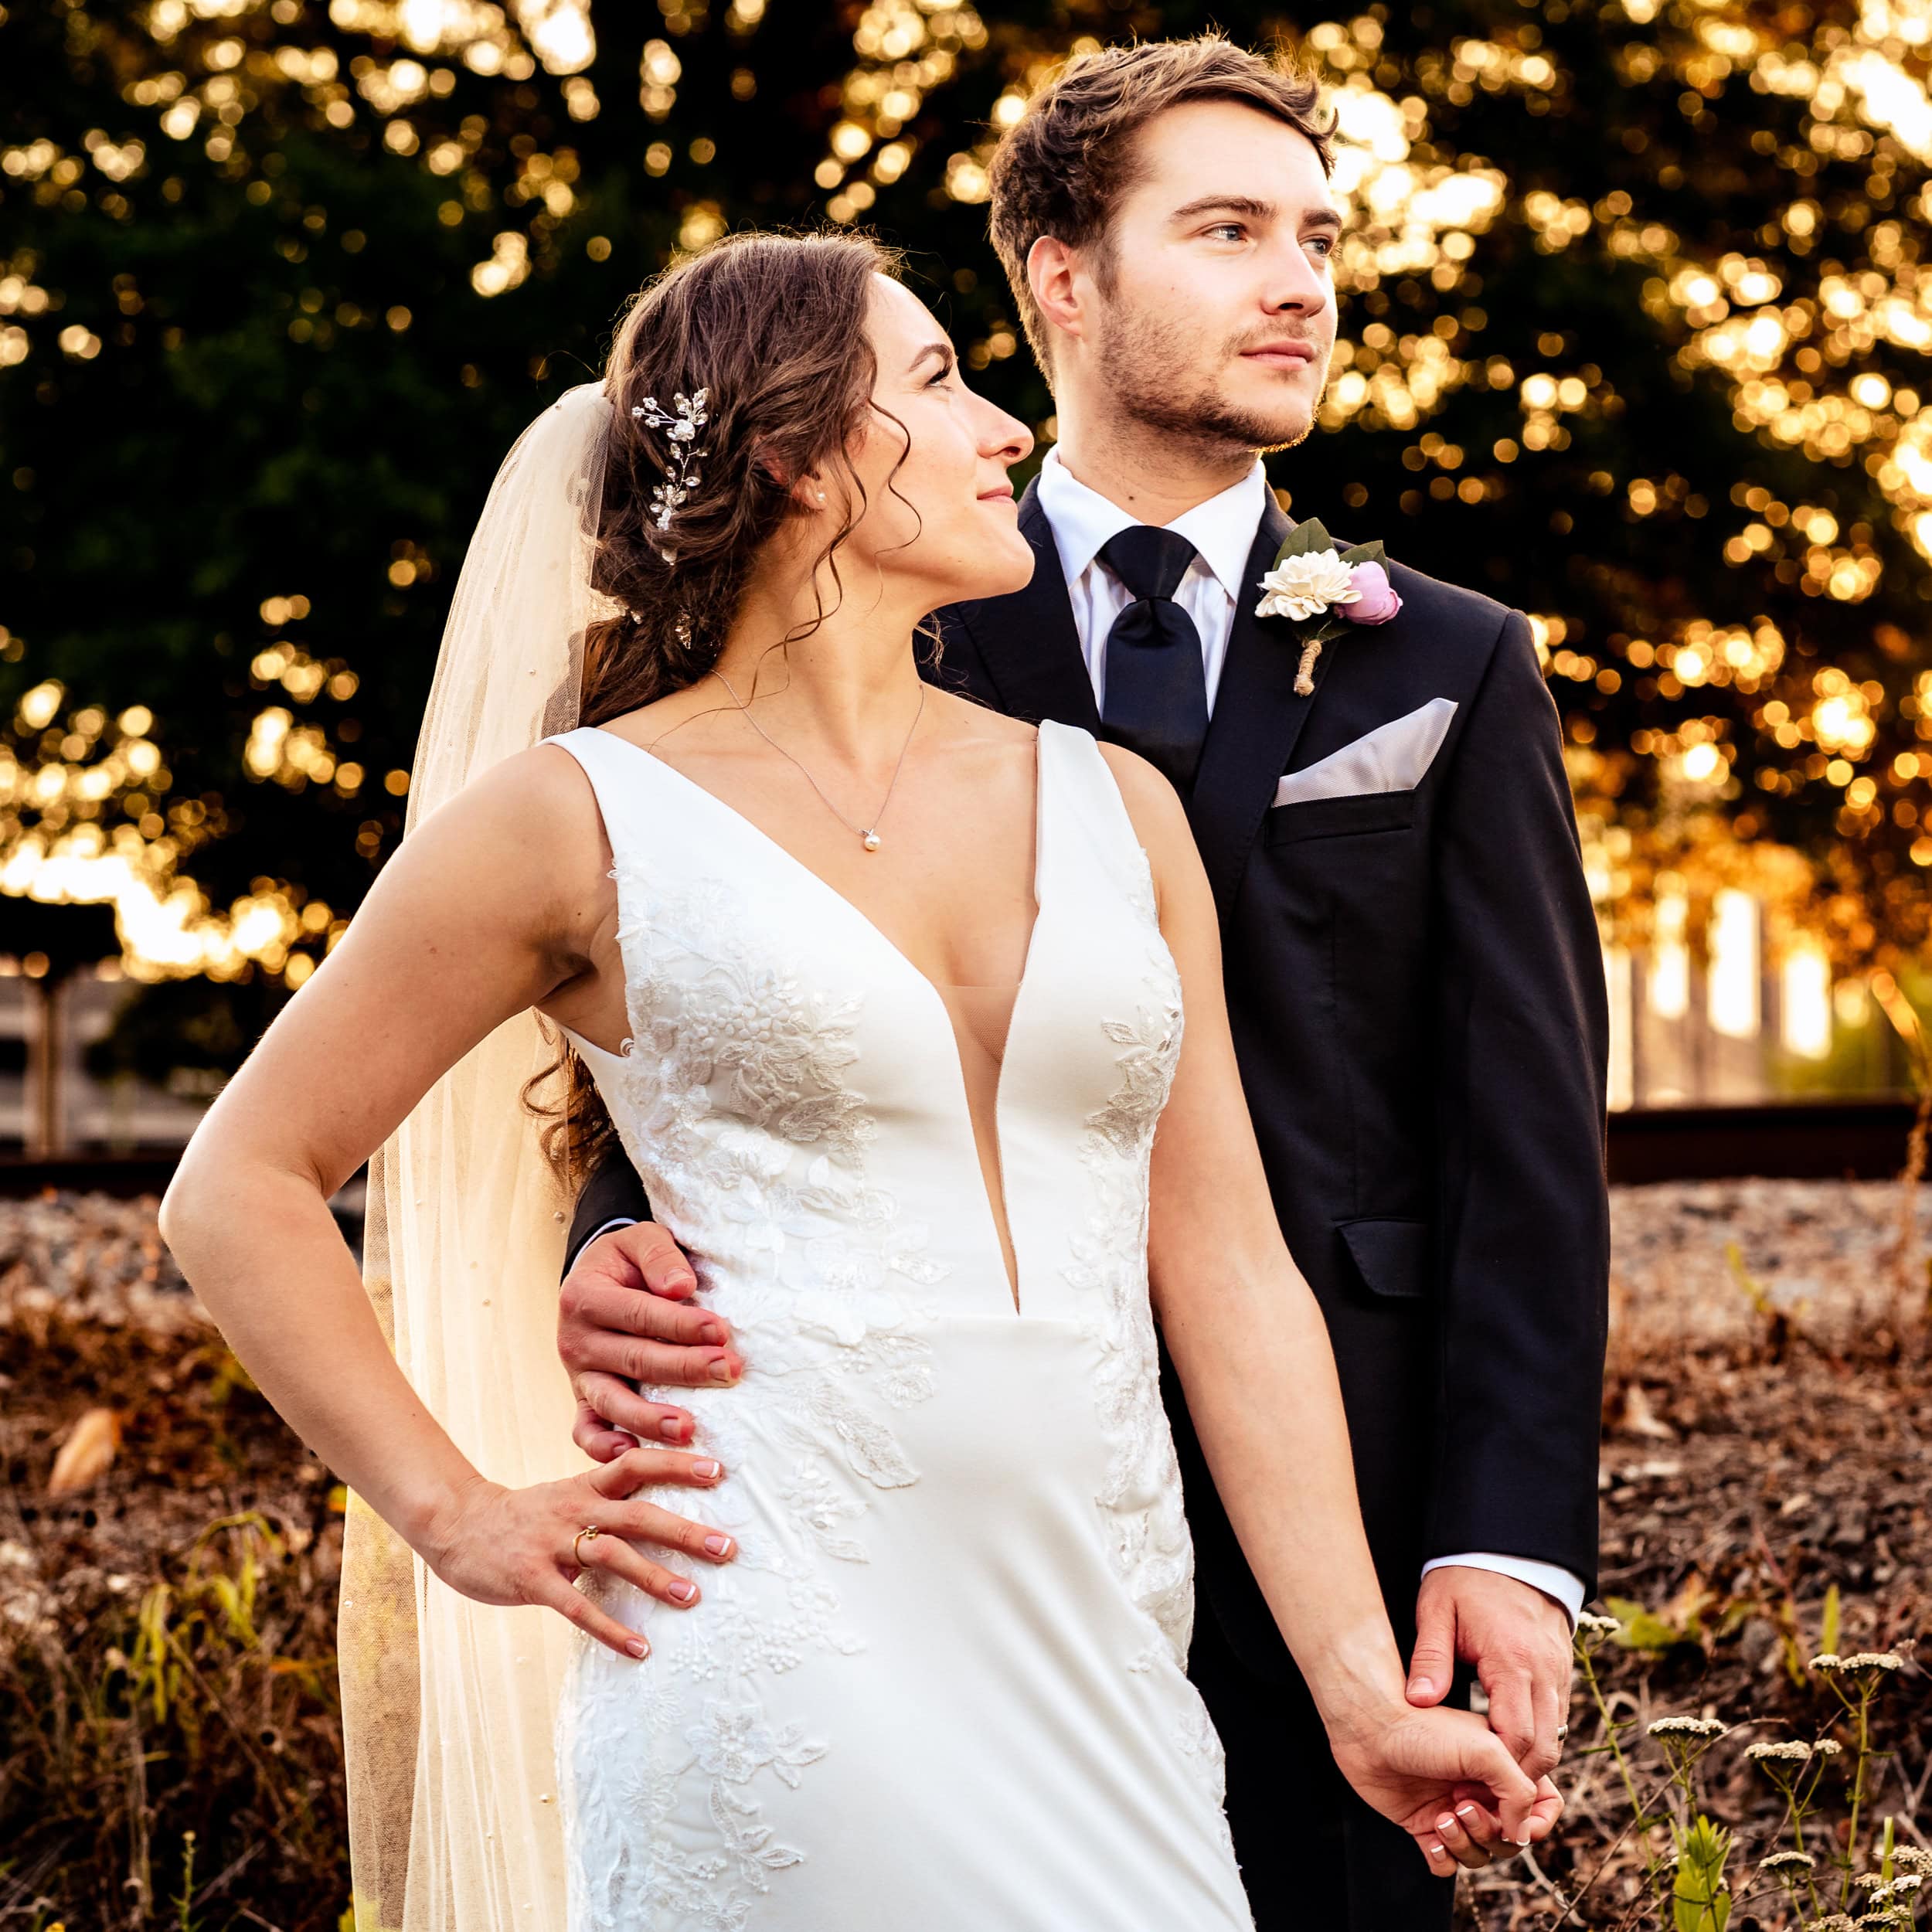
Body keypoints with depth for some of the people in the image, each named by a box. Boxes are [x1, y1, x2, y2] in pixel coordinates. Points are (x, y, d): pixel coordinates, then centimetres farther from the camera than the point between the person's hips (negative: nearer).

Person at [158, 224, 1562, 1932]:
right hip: (785, 1649, -4)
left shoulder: (1114, 807, 12)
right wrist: (459, 1516, 1)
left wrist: (1365, 1691, 5)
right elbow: (241, 1187, 6)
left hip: (1099, 1665, 4)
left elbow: (1229, 1272, 10)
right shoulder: (586, 816, 0)